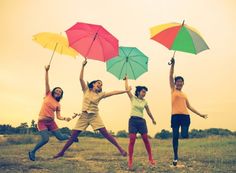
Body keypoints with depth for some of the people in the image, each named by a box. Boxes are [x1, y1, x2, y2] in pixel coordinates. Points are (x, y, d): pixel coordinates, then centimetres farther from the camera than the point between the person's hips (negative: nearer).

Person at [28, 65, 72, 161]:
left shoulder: (58, 104, 8)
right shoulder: (48, 95, 4)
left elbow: (58, 116, 5)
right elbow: (46, 83, -6)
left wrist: (65, 118, -15)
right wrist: (47, 71, -15)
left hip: (51, 122, 3)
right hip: (42, 121, -3)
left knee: (60, 137, 3)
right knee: (45, 139, -17)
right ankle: (32, 152, 6)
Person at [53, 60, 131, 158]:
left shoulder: (100, 94, 4)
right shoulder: (86, 90, 4)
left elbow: (113, 93, -1)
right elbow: (81, 79, -5)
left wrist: (126, 91, -6)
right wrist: (83, 66, -12)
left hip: (95, 116, 0)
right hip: (84, 116, 1)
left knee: (105, 133, -10)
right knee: (73, 136, 2)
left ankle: (120, 148, -4)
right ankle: (62, 152, 17)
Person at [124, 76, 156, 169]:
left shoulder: (145, 101, 11)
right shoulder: (133, 98, 4)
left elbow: (148, 111, 23)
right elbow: (127, 89, -2)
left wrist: (153, 119, 31)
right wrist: (126, 79, 5)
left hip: (142, 121, 3)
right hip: (133, 120, -2)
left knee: (146, 139, -4)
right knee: (132, 140, -9)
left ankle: (150, 158, 8)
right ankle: (130, 160, -4)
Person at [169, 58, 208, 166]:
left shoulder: (184, 94, 21)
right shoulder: (173, 90, 10)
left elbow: (189, 106, 23)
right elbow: (170, 76, 0)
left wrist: (200, 114, 19)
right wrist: (172, 64, -8)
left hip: (185, 116, 3)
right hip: (175, 116, -3)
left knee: (184, 135, -12)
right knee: (175, 136, -1)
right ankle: (175, 157, 8)